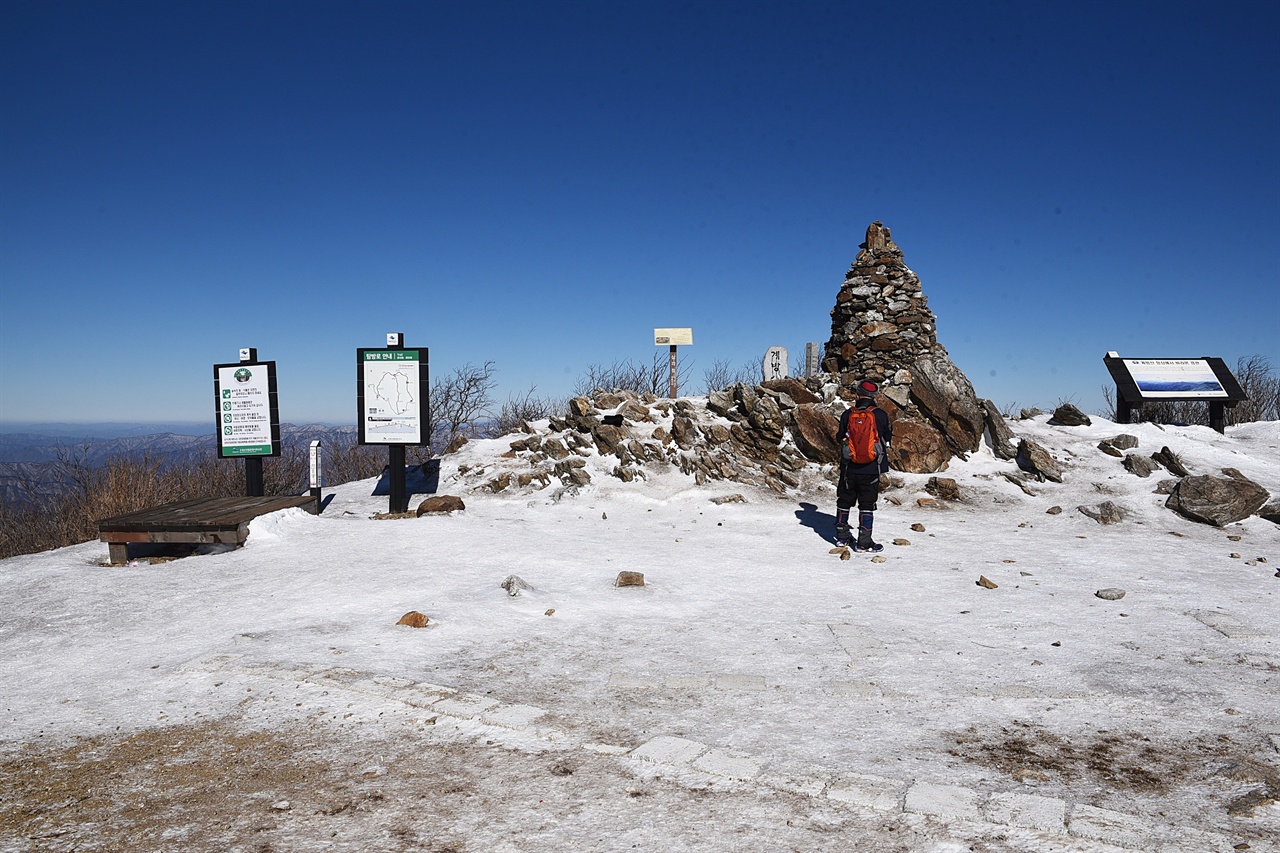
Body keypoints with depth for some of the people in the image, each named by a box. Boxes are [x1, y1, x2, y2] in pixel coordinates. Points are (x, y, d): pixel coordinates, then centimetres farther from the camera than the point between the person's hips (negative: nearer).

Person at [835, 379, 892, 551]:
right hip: (871, 468, -2)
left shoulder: (847, 414, -4)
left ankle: (841, 535, 25)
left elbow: (840, 438, 7)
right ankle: (864, 542, 5)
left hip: (849, 467, 2)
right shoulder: (881, 415, -9)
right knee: (867, 504, 4)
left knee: (844, 501, 16)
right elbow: (887, 437, 5)